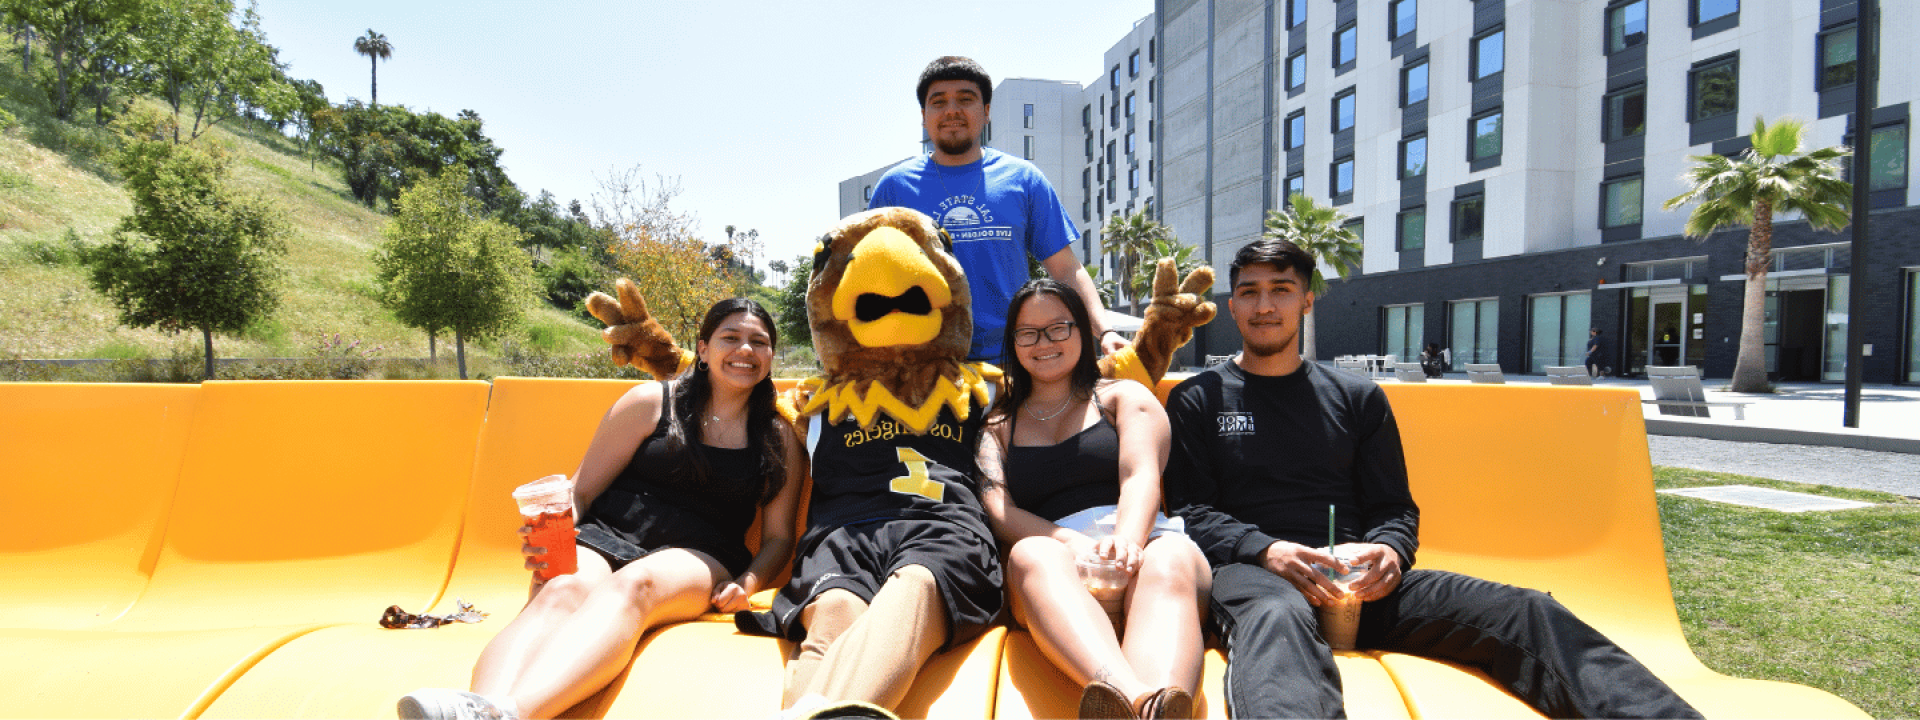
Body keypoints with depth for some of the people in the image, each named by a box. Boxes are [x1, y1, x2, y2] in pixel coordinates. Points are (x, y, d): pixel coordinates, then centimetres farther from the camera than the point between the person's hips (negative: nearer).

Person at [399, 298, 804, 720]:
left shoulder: (779, 437, 12)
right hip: (608, 535, 2)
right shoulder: (649, 403, 10)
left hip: (694, 556, -1)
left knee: (633, 584, -36)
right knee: (562, 590, -33)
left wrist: (747, 582, -9)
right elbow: (581, 491, 11)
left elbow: (778, 536, 12)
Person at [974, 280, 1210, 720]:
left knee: (1170, 563, -36)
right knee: (1031, 555, -36)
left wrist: (1127, 541, -23)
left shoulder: (1124, 397, 21)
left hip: (1144, 541, 0)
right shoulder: (996, 425, 23)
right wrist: (1075, 542, -15)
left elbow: (1141, 478, 2)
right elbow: (998, 513, 6)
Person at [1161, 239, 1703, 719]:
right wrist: (1267, 551, -16)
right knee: (1277, 619, -41)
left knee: (1528, 613, -20)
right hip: (1250, 570, -4)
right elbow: (1189, 512, 3)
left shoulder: (1359, 400, 22)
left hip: (1357, 581, 4)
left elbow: (1394, 506, 18)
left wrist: (1389, 551, -7)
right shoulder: (1198, 401, 12)